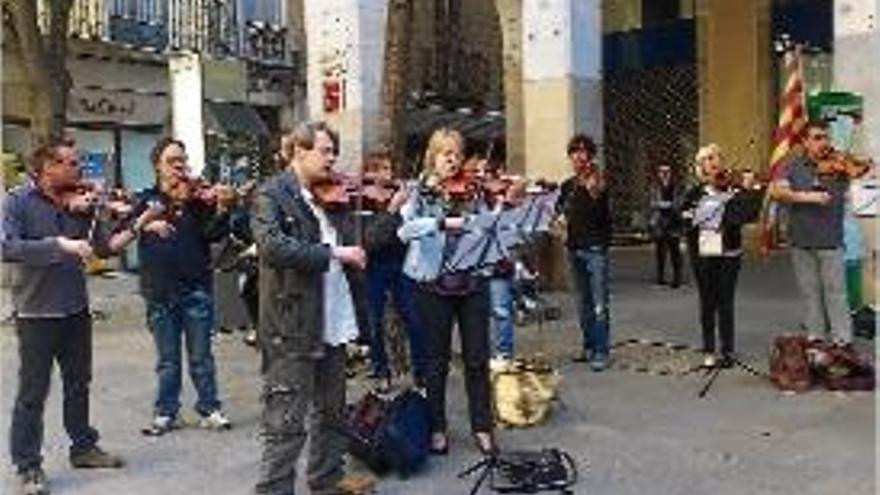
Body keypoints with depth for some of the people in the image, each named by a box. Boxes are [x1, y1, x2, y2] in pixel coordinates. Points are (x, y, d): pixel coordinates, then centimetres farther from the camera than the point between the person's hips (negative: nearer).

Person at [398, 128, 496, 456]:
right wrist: (444, 223, -27)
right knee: (438, 361, 9)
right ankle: (437, 428, 24)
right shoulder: (420, 192, 0)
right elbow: (405, 228, -17)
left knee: (477, 360, 7)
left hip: (472, 283, 2)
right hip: (435, 284, -2)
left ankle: (482, 428, 20)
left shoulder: (471, 191, 9)